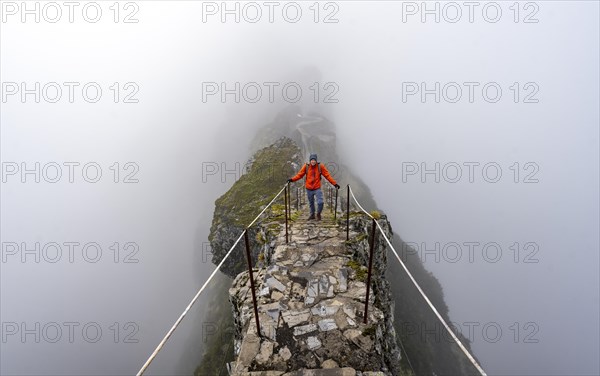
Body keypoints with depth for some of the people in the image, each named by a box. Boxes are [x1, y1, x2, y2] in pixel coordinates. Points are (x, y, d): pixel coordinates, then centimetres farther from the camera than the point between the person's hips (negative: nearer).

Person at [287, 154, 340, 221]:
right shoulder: (306, 166, -5)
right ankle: (312, 215, 36)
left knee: (320, 202, -12)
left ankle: (318, 214, 14)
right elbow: (299, 174, -1)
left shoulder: (320, 166, -6)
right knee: (311, 203, 15)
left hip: (317, 188, -1)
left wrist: (335, 183, -8)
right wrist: (292, 179, -14)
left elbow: (327, 175, -4)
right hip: (309, 189, 2)